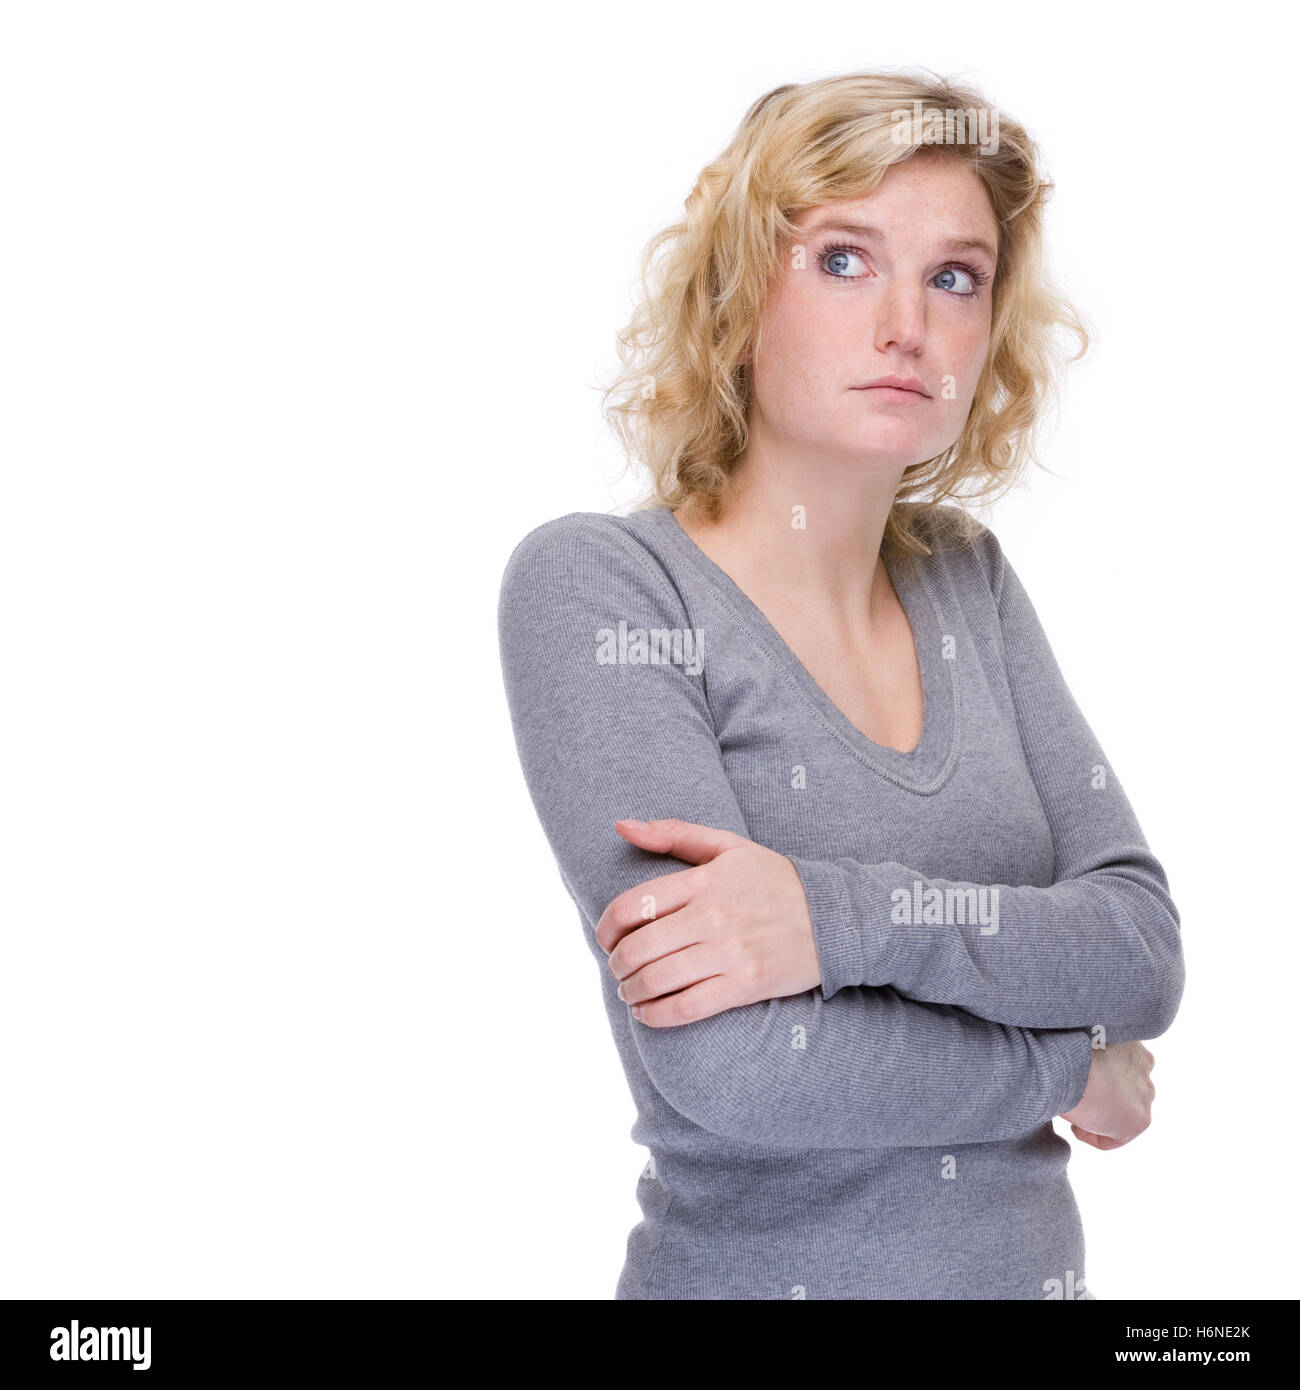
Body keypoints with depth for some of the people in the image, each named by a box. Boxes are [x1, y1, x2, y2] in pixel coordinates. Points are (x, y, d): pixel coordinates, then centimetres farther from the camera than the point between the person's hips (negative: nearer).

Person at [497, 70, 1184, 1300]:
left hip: (1042, 1259, 5)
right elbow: (734, 1069, -24)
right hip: (765, 1266, -5)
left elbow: (1146, 952, -7)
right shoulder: (595, 584, -16)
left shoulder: (966, 578, 0)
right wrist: (1071, 1068, -11)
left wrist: (847, 916, -23)